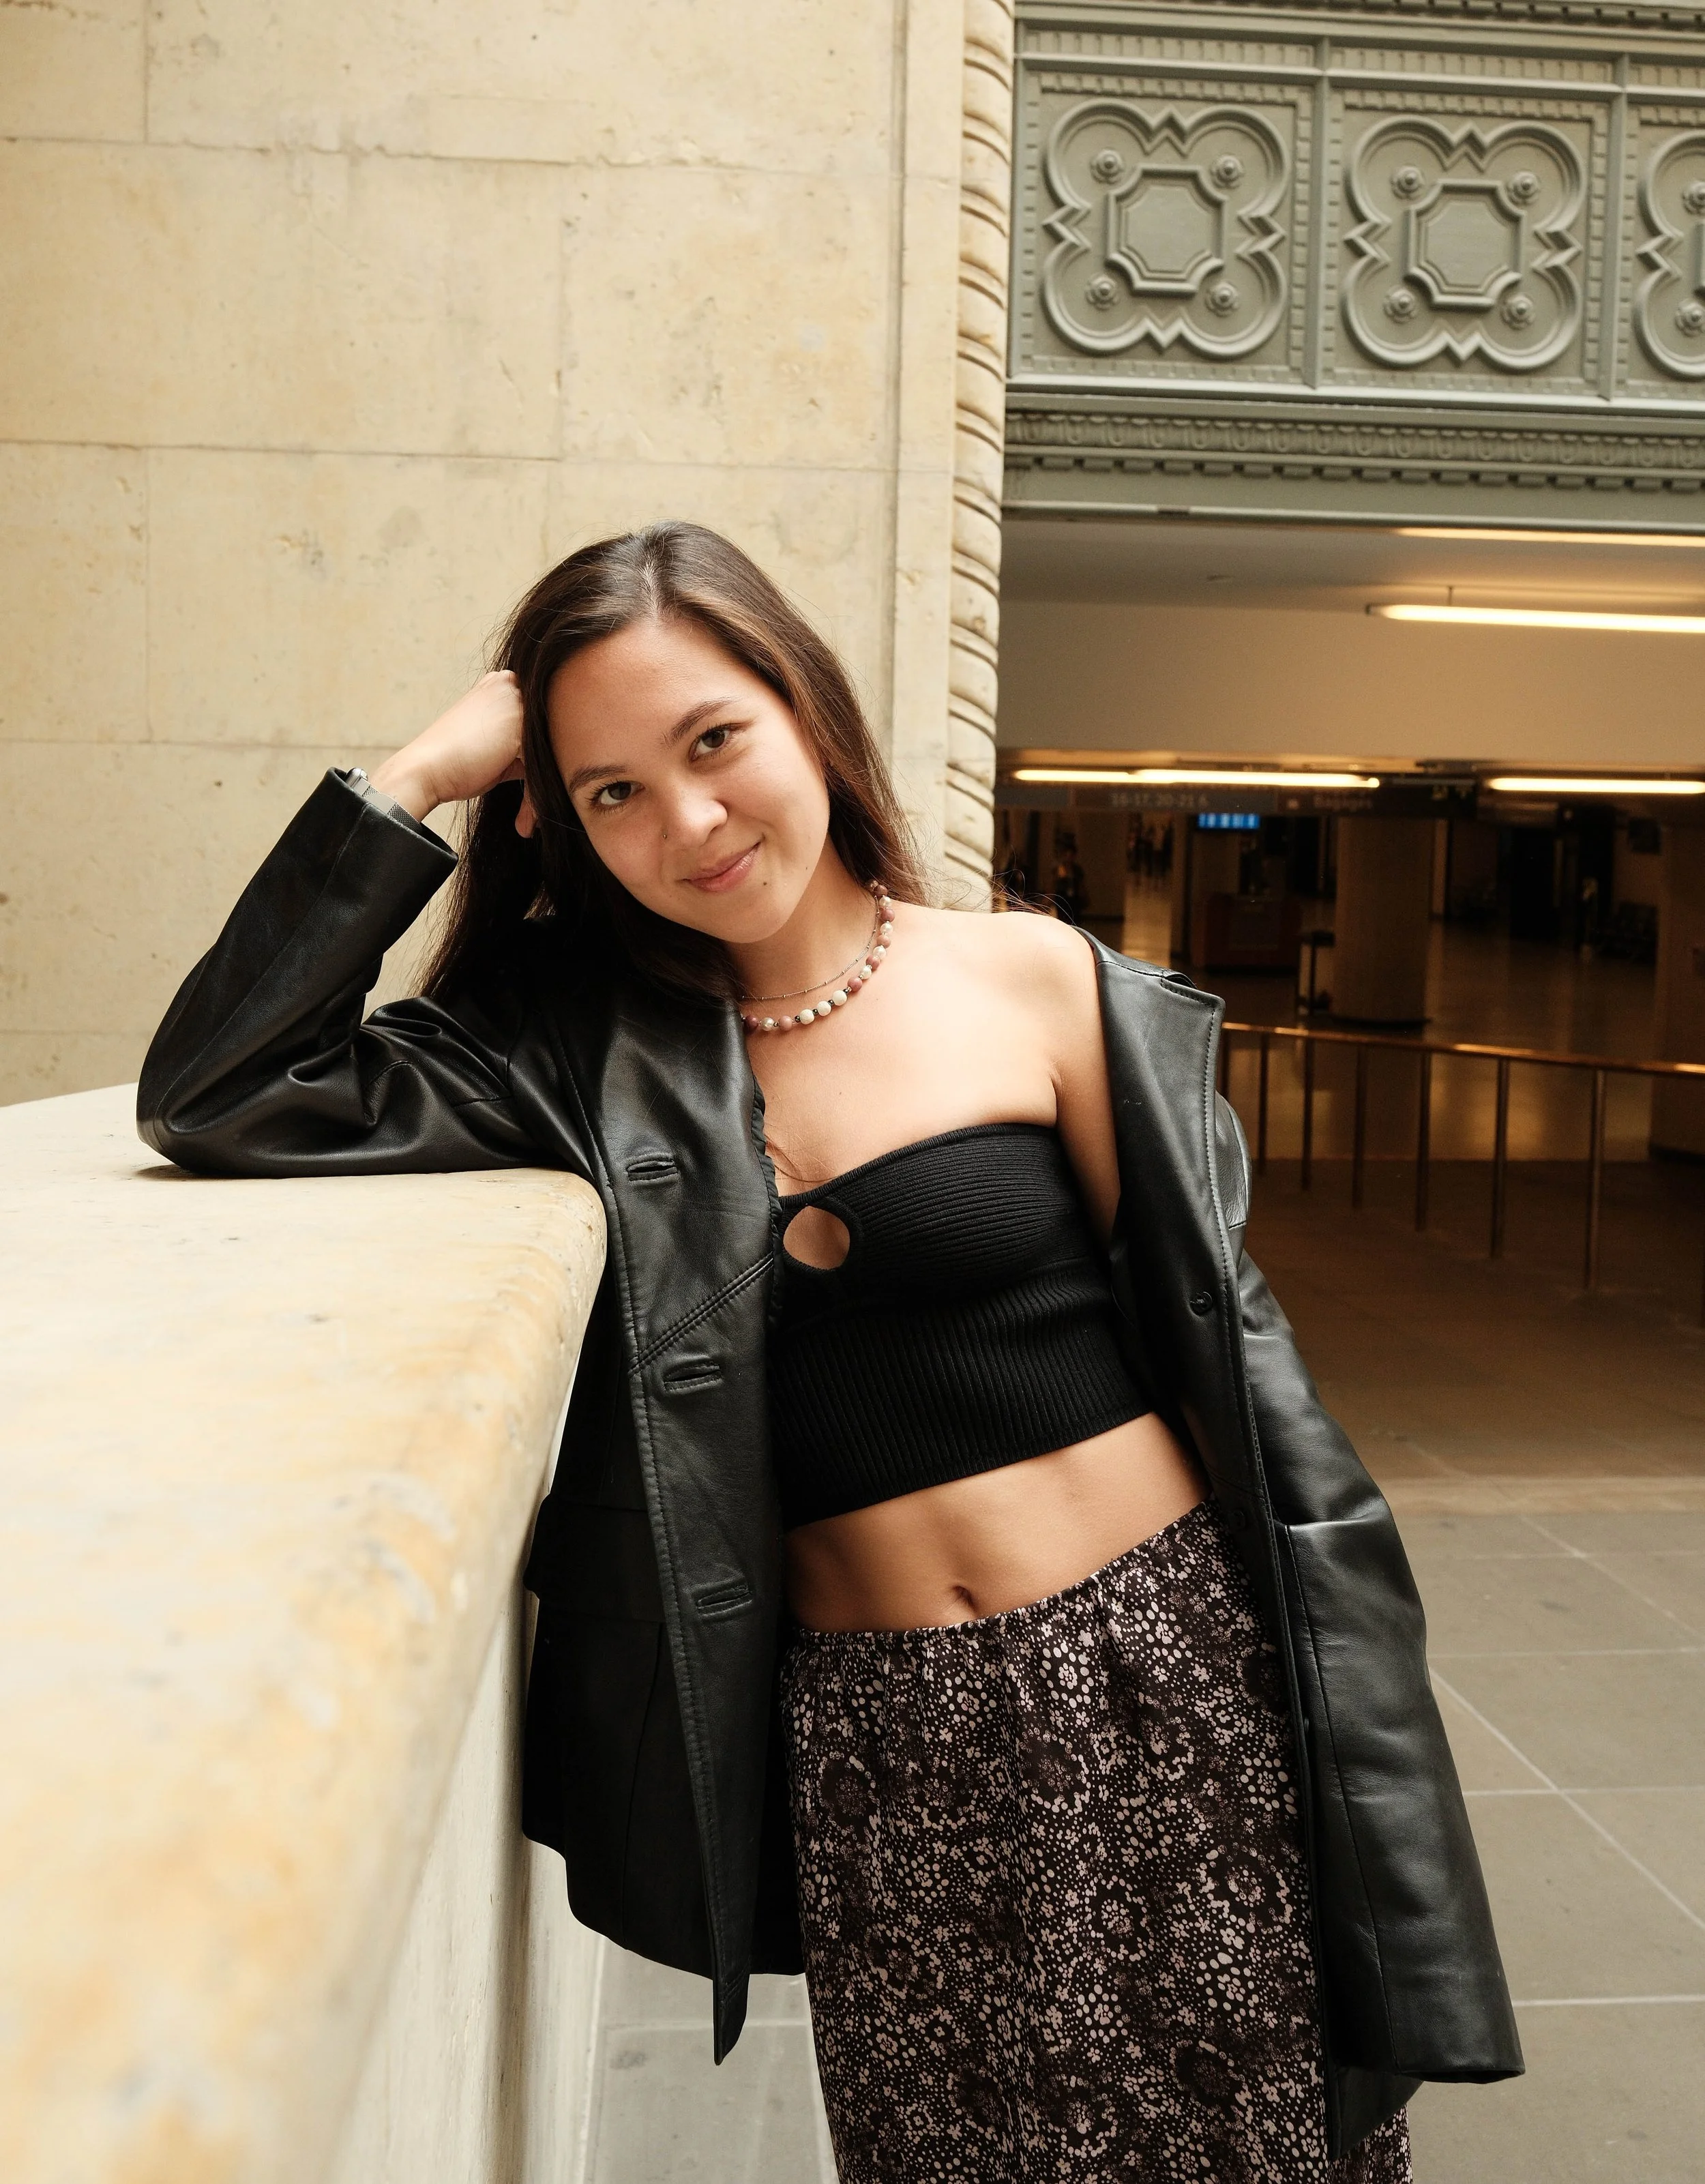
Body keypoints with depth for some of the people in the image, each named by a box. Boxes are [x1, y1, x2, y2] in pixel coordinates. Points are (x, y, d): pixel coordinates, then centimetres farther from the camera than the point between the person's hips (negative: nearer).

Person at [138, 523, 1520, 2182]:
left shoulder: (1038, 984, -2)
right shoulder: (592, 1051, 3)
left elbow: (1227, 1353, 1)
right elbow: (220, 1098, -5)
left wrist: (1343, 1747, -1)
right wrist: (419, 781, -6)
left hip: (1171, 1684, -1)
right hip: (876, 1760, 2)